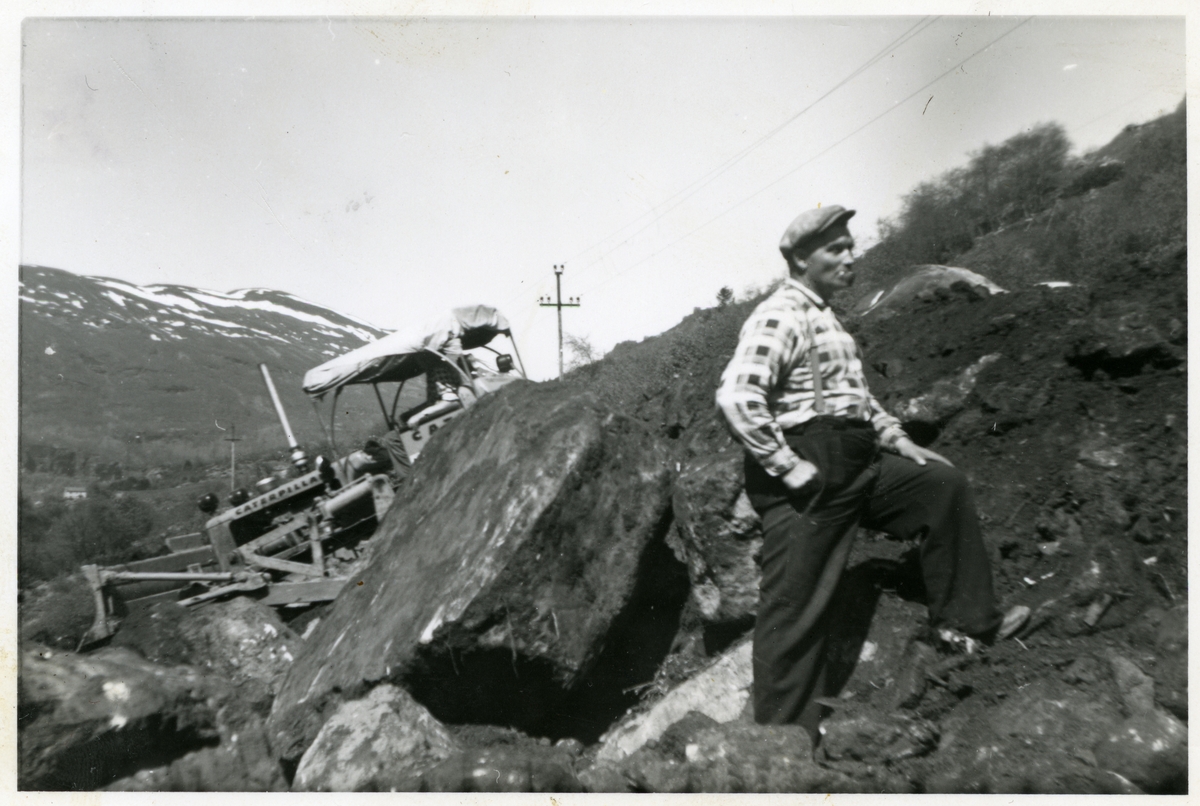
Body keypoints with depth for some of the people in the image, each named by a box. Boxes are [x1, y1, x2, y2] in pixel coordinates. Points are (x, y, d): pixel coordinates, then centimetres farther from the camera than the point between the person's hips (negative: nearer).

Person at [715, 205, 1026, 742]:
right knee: (795, 609, -3)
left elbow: (856, 394, 28)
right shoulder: (780, 316, -15)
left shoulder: (826, 318, 18)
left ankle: (964, 622, 27)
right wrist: (790, 468, -24)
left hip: (857, 465, 10)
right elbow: (735, 397, -29)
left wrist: (897, 439, 17)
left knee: (943, 484, 16)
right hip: (807, 476, -10)